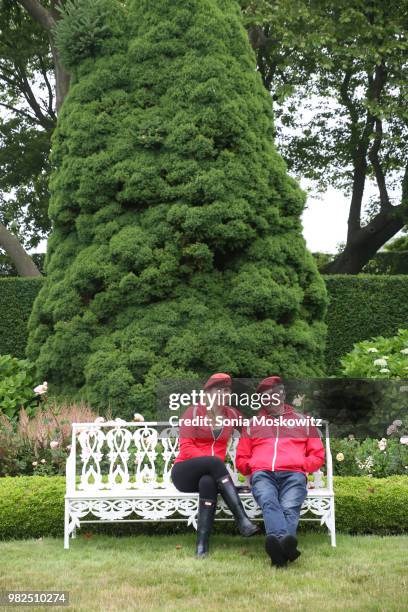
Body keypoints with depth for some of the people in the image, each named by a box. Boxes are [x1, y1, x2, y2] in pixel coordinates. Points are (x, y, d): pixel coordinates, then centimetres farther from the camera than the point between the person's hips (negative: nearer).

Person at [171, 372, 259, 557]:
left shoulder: (232, 415, 11)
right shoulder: (193, 412, 0)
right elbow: (186, 448, -8)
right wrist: (212, 459, -22)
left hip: (210, 474, 2)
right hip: (185, 472, -2)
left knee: (209, 482, -38)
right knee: (213, 462, -36)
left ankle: (202, 545, -45)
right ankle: (242, 519, -41)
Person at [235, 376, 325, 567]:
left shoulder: (303, 421, 28)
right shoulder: (252, 424, 31)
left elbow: (318, 455, 23)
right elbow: (241, 459, 28)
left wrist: (301, 465, 4)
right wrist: (253, 467, 6)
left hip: (293, 474, 0)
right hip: (262, 473, 0)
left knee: (290, 507, -34)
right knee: (269, 502, -36)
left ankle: (279, 546, -62)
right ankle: (285, 544, -64)